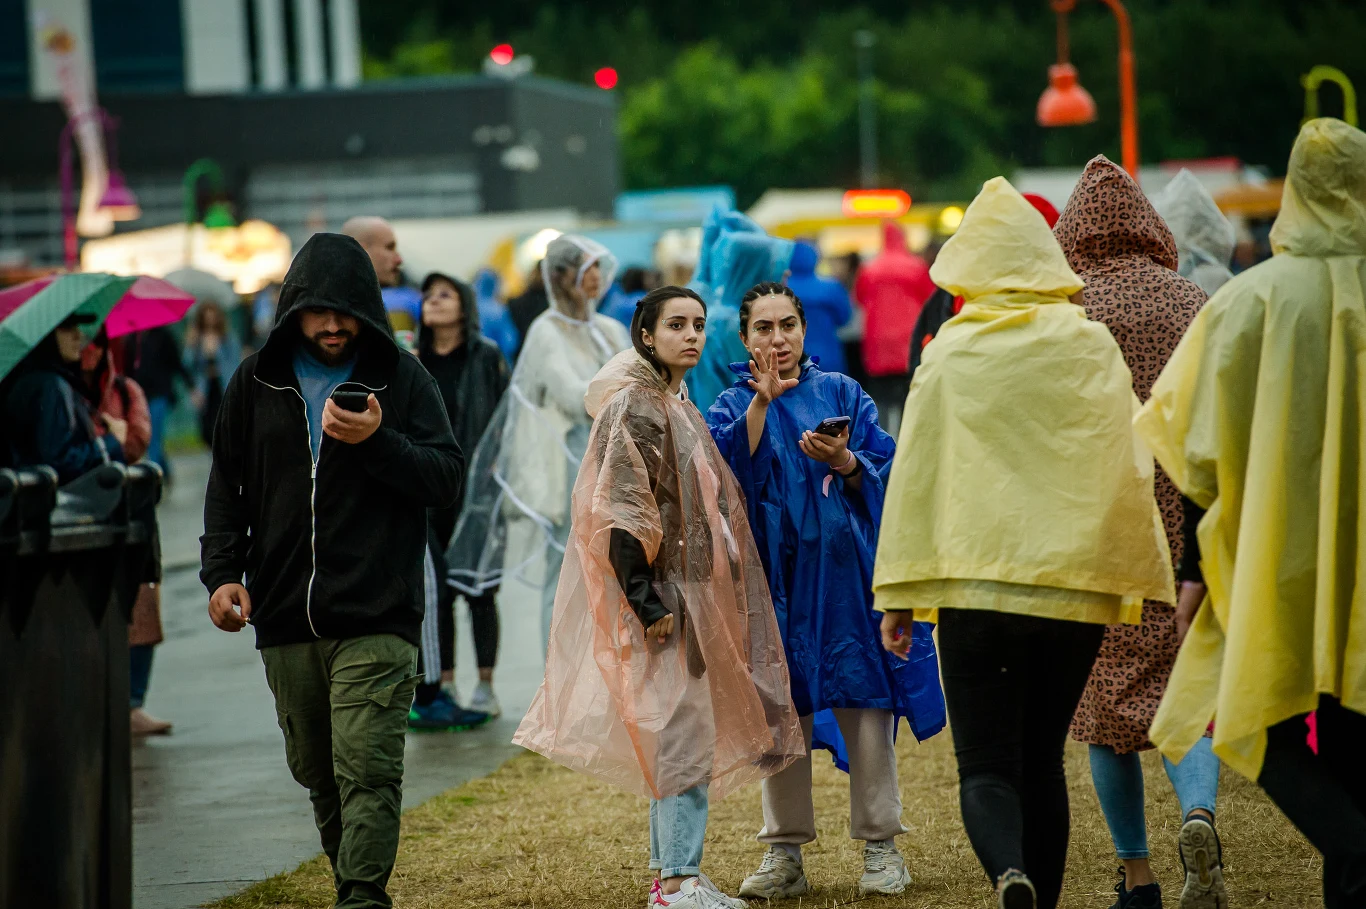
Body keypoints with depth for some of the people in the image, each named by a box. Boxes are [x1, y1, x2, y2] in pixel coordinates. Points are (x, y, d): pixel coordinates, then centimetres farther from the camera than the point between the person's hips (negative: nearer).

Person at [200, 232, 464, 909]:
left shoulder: (402, 378, 3)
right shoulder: (256, 382, 11)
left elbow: (447, 478, -1)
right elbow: (227, 485, 16)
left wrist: (377, 443, -17)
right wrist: (221, 571, 3)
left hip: (375, 622, -4)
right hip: (284, 622, 4)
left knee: (367, 770, -13)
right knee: (317, 772, 11)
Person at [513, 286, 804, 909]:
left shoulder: (675, 405, 17)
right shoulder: (635, 406, -13)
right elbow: (621, 510, -19)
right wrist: (646, 599, -23)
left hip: (691, 592, 10)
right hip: (663, 593, -10)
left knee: (676, 734, 12)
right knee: (686, 728, -11)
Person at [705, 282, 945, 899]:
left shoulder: (842, 394, 8)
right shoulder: (733, 406, 9)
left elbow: (886, 468, 0)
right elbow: (728, 472, -11)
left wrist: (845, 462, -20)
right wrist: (761, 401, -19)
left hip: (845, 572, 0)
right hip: (776, 575, 0)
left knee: (865, 707, -3)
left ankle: (880, 847, 4)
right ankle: (784, 854, 8)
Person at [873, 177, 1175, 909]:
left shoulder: (949, 355, -2)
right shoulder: (1092, 348, 3)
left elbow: (915, 474, -1)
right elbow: (1129, 469, 4)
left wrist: (898, 594, 3)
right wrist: (1143, 576, 10)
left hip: (975, 582, -2)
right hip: (1076, 584, 2)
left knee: (985, 765, -2)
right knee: (1041, 759, 16)